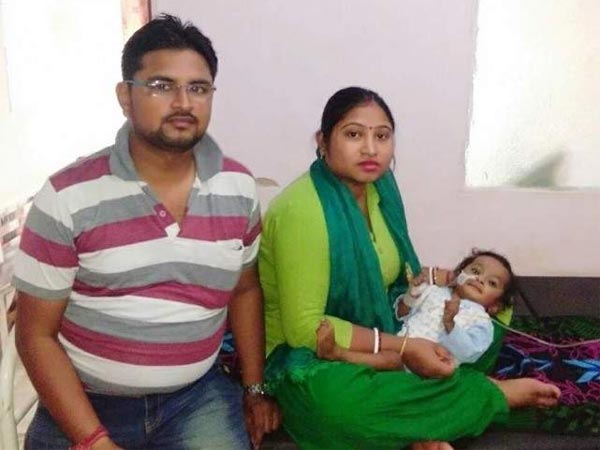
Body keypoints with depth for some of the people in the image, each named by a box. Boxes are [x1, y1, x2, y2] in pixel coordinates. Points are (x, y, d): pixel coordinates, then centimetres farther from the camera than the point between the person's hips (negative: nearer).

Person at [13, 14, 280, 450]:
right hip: (86, 403, -1)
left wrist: (255, 389, 9)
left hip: (197, 395, 2)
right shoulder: (68, 198, -14)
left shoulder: (239, 187, -3)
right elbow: (36, 334, -8)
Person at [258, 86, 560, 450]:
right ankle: (496, 393, -17)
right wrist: (400, 348, -26)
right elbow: (303, 327, -27)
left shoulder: (380, 186, -1)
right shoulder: (303, 211, -26)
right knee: (343, 404, -38)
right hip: (309, 360, -8)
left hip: (374, 334, 8)